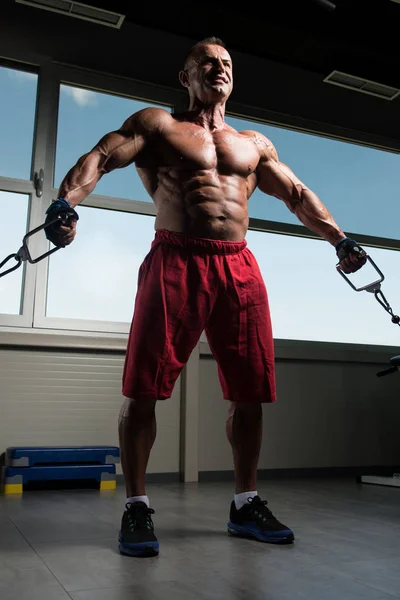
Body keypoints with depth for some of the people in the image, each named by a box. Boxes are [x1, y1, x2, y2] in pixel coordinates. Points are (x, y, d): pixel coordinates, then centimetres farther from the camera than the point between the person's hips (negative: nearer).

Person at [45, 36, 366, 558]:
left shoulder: (255, 144, 24)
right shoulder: (157, 124, 11)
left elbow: (299, 194, 27)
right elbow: (98, 158, -2)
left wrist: (339, 239, 16)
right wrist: (66, 202, -22)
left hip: (239, 267, 4)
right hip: (175, 260, -4)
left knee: (250, 390, 4)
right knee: (144, 387, -7)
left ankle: (245, 504, 19)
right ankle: (136, 506, 8)